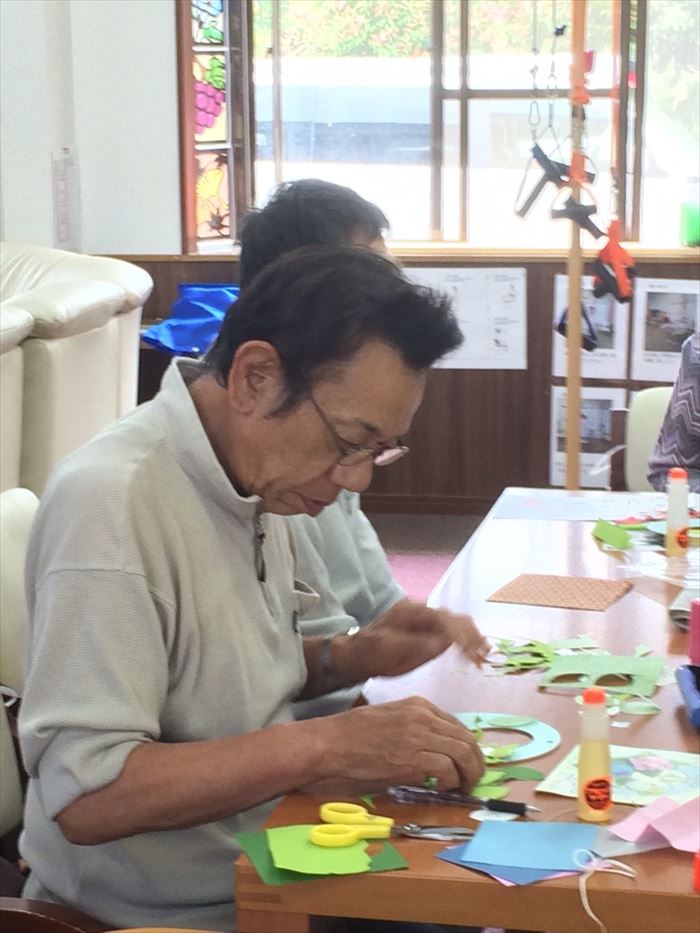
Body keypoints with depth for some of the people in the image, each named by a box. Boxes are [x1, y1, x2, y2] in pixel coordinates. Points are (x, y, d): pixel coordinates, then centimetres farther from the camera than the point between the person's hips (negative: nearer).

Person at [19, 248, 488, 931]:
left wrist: (347, 661, -2)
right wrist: (329, 743, -30)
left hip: (262, 873, 8)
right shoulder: (109, 501, -24)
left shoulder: (254, 468, 2)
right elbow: (84, 794, -28)